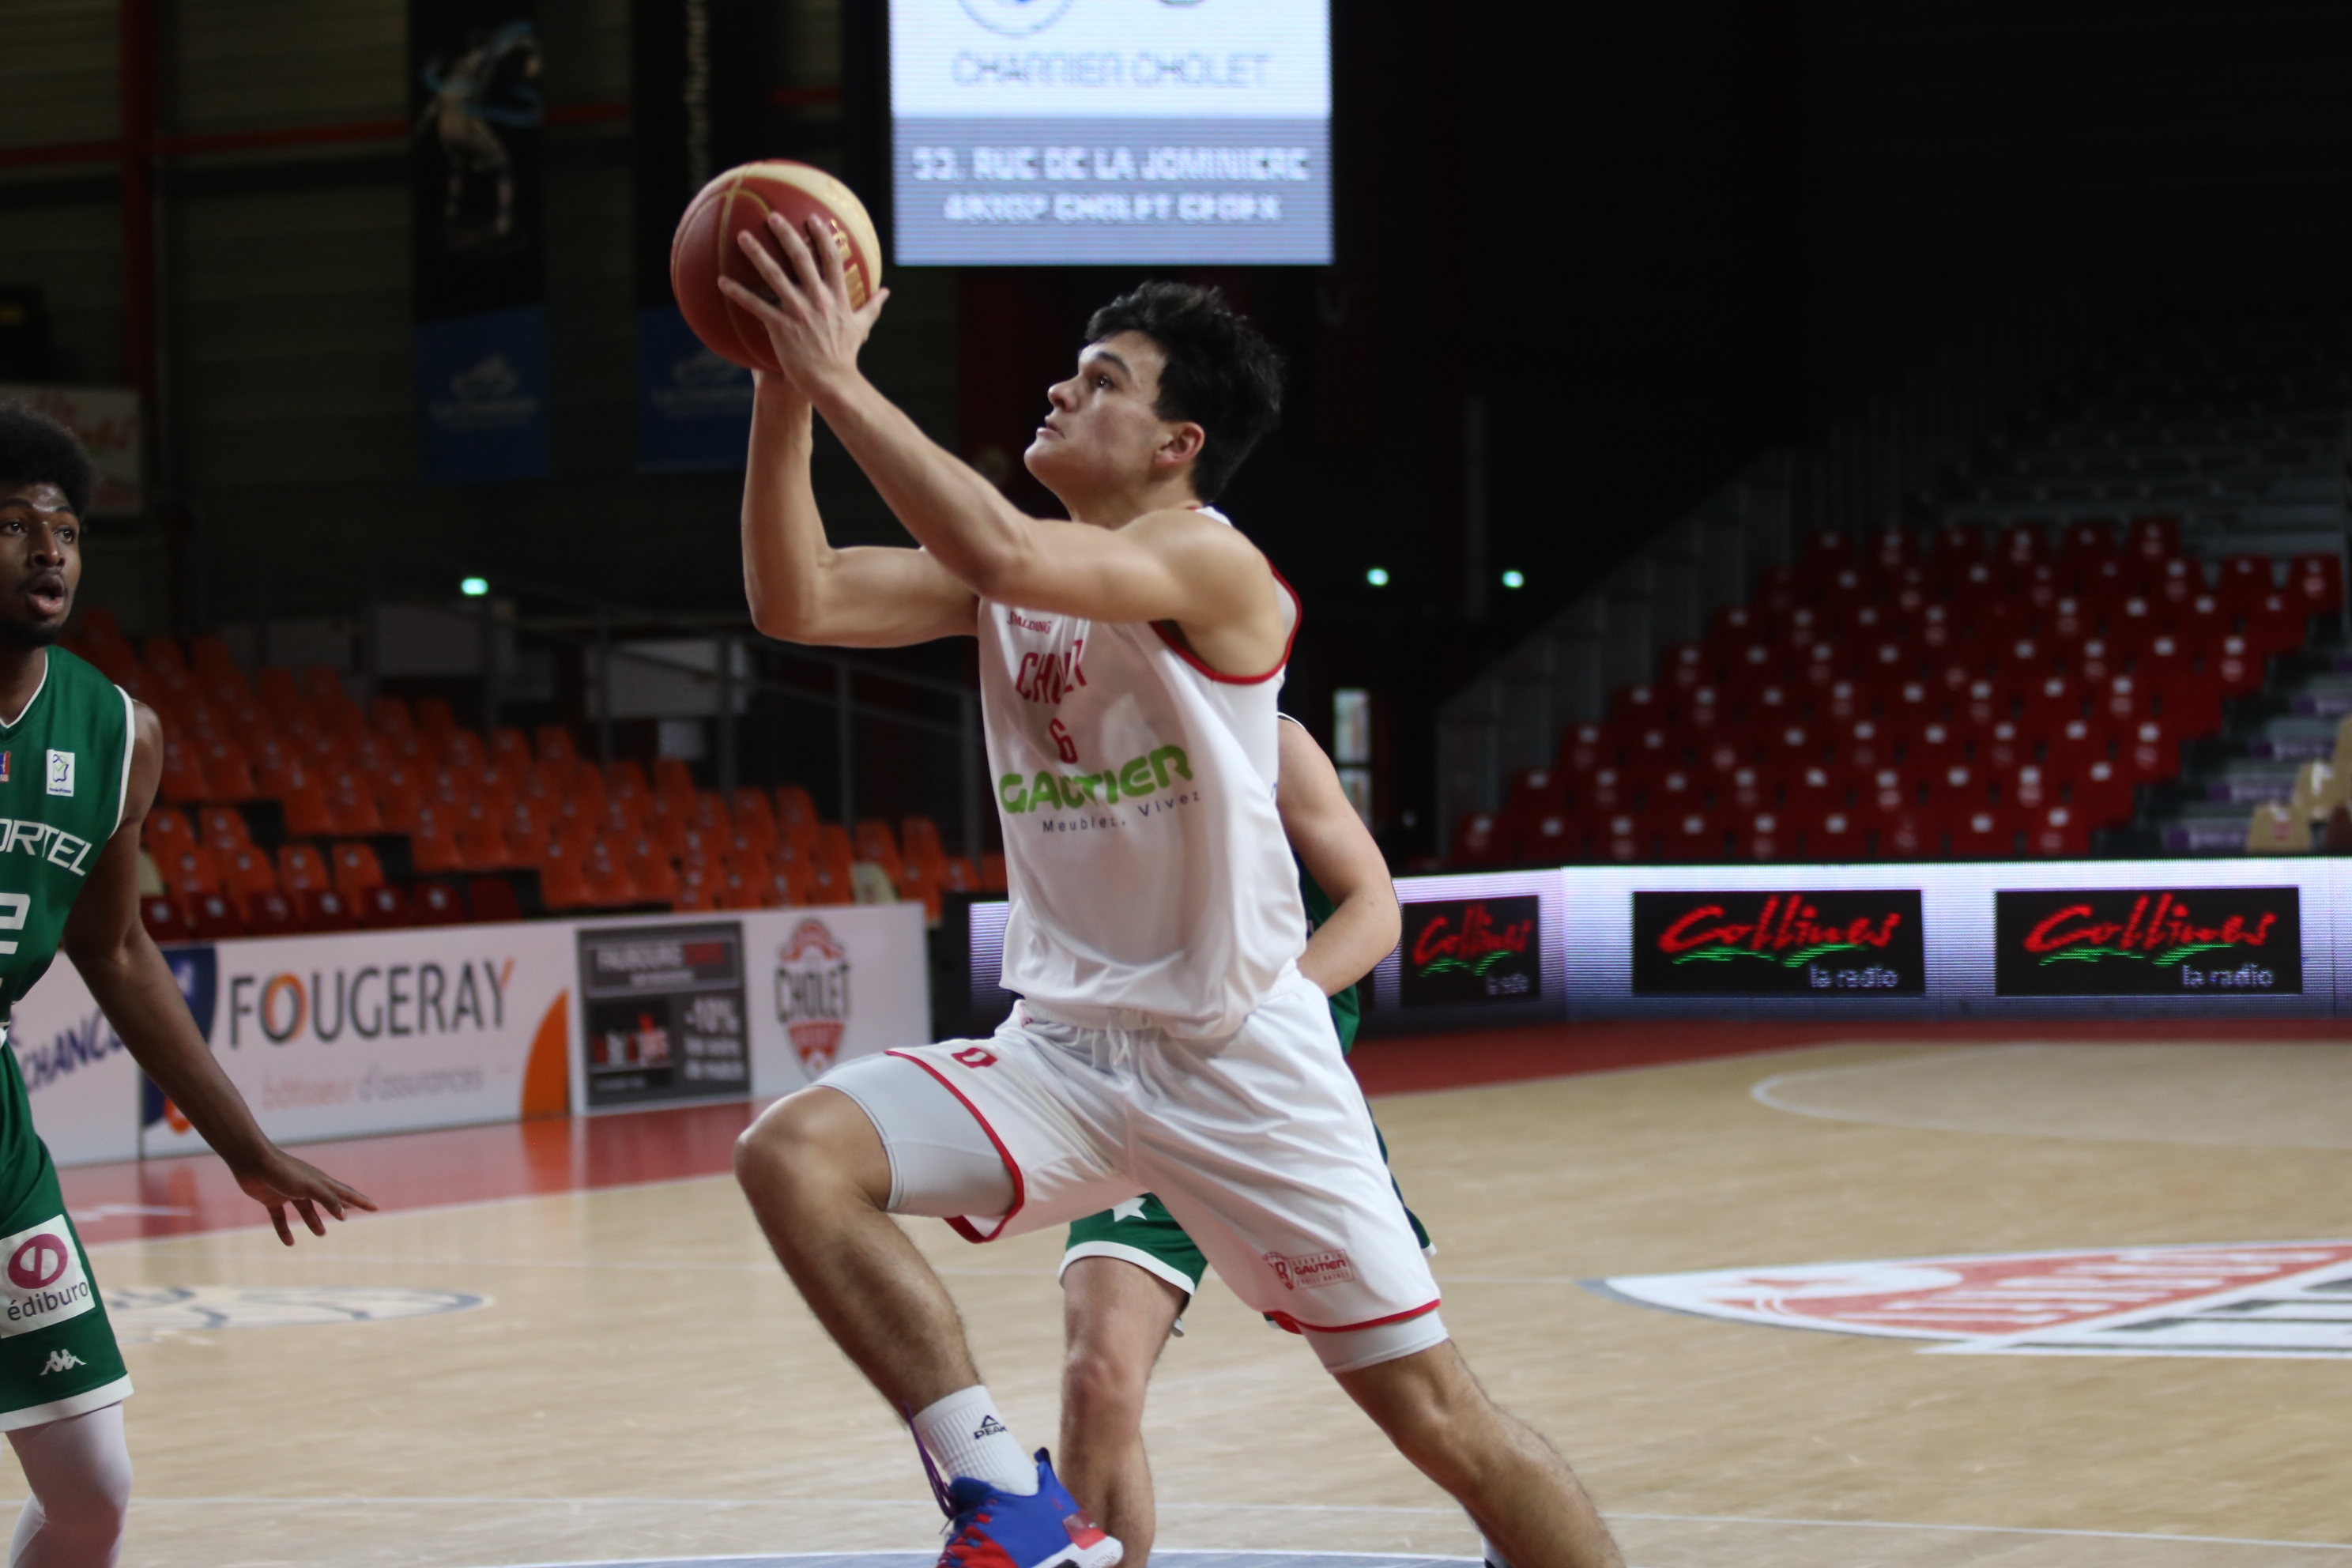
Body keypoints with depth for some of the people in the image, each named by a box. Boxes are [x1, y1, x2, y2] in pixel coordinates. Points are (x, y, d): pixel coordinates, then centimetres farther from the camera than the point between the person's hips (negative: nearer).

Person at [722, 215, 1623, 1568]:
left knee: (1439, 1418, -4)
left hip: (1240, 1062, -6)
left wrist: (839, 376, -29)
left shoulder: (1210, 565, -14)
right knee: (794, 1155, -18)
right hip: (1065, 1050, 6)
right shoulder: (1013, 576, 7)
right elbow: (799, 602, -4)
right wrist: (786, 391, -14)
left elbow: (1004, 555, -33)